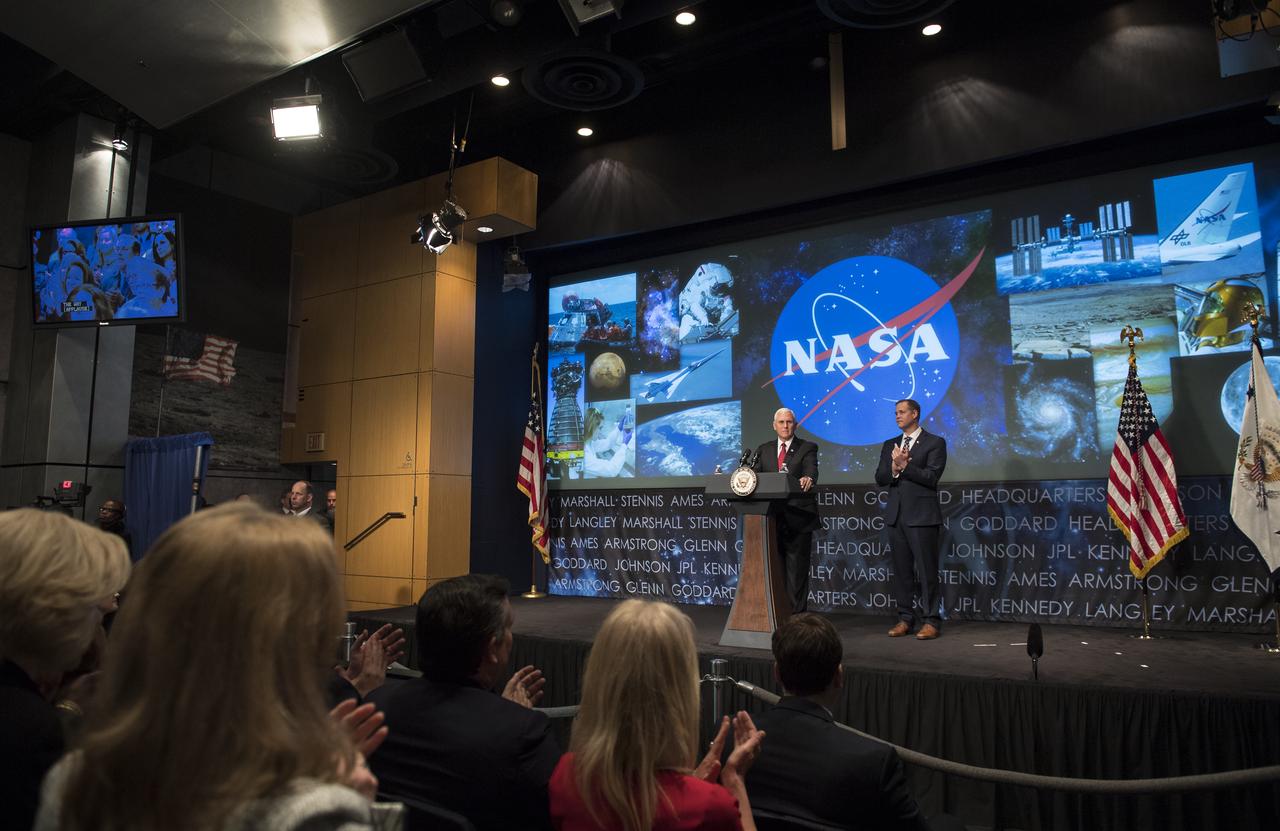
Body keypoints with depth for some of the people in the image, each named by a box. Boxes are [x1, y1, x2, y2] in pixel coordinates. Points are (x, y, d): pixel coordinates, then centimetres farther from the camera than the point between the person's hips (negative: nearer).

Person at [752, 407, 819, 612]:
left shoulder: (807, 448, 2)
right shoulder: (764, 449, 14)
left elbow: (811, 470, -16)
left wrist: (808, 479, -40)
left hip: (798, 516, -4)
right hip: (772, 516, 4)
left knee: (796, 567, -1)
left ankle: (796, 614, 5)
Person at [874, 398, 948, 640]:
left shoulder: (935, 443, 1)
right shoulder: (890, 445, 16)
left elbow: (932, 477, -10)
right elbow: (880, 478, 7)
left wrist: (903, 466, -12)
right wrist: (894, 468, -12)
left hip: (922, 515, -5)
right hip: (896, 515, 5)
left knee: (927, 570, -3)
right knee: (901, 570, 9)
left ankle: (931, 621, 3)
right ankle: (905, 618, 16)